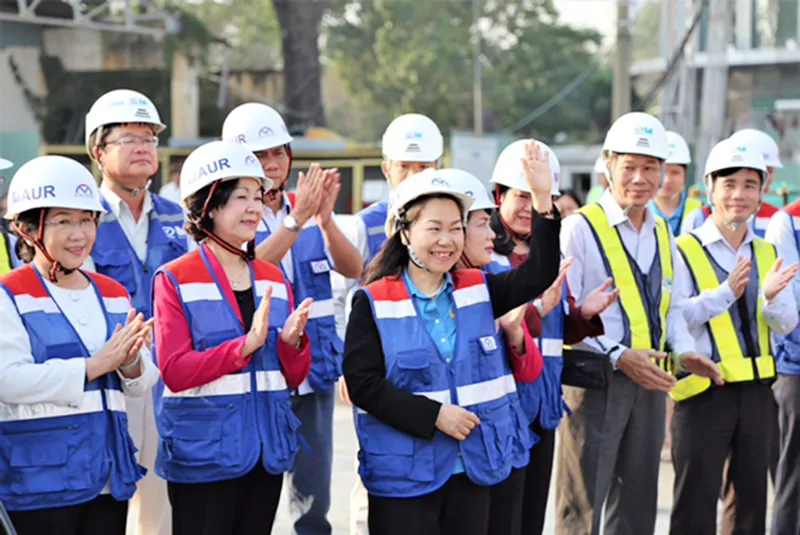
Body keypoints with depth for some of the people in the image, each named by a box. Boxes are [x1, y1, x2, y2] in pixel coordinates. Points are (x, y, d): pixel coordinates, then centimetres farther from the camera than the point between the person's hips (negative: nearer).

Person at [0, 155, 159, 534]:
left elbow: (142, 385, 12)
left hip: (107, 474, 6)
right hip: (39, 480, -6)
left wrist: (130, 363, -12)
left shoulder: (114, 295, 13)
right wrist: (95, 365, -21)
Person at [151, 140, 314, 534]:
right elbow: (174, 372, -14)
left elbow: (293, 376, 10)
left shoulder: (273, 279, 10)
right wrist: (245, 345, -23)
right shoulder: (175, 280, -6)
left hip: (266, 451, 5)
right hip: (203, 455, -5)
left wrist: (292, 341, -11)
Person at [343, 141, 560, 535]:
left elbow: (539, 275, -5)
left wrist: (543, 202, -17)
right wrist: (434, 415, -18)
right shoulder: (374, 303, -4)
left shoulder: (477, 291, 8)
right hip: (404, 474, -4)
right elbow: (362, 383, -11)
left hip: (472, 469, 4)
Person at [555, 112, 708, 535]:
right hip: (595, 382, -7)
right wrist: (618, 356, -21)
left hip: (649, 383, 7)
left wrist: (684, 349, 1)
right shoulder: (581, 229, -9)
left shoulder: (662, 234, 13)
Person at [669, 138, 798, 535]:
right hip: (703, 388, -6)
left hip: (756, 390, 6)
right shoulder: (685, 251, -6)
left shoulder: (767, 254, 11)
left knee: (752, 499, 13)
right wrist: (726, 292, -25)